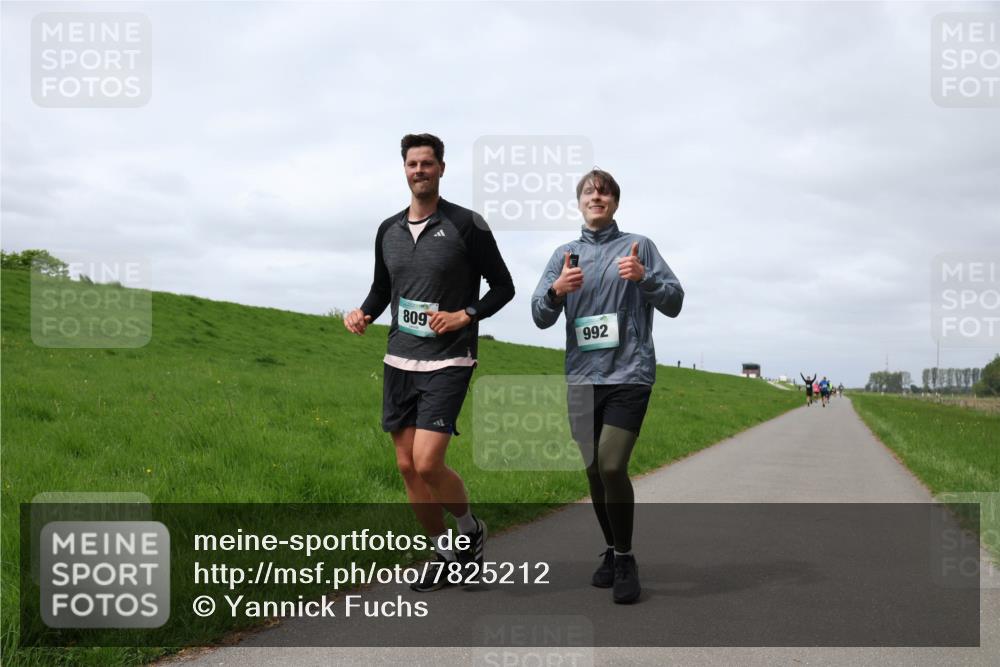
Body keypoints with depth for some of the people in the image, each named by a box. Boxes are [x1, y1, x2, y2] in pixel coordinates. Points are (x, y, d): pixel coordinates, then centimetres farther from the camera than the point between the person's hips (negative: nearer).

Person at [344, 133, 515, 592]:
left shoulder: (467, 225, -6)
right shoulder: (389, 230, 9)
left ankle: (472, 530, 15)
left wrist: (466, 315, -15)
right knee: (407, 466, 7)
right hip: (399, 361, 6)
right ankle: (445, 555, 24)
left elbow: (503, 287, -1)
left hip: (447, 362, -6)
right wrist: (363, 314, -1)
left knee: (428, 464, -15)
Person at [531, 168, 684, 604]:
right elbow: (540, 317, 7)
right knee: (594, 471, 9)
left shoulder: (639, 246, 5)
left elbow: (674, 302, 1)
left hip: (629, 374, -3)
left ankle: (625, 560, 2)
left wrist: (643, 277, -18)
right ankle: (611, 551, 28)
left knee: (612, 467, -15)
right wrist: (557, 290, -14)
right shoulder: (564, 254, 13)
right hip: (582, 377, 4)